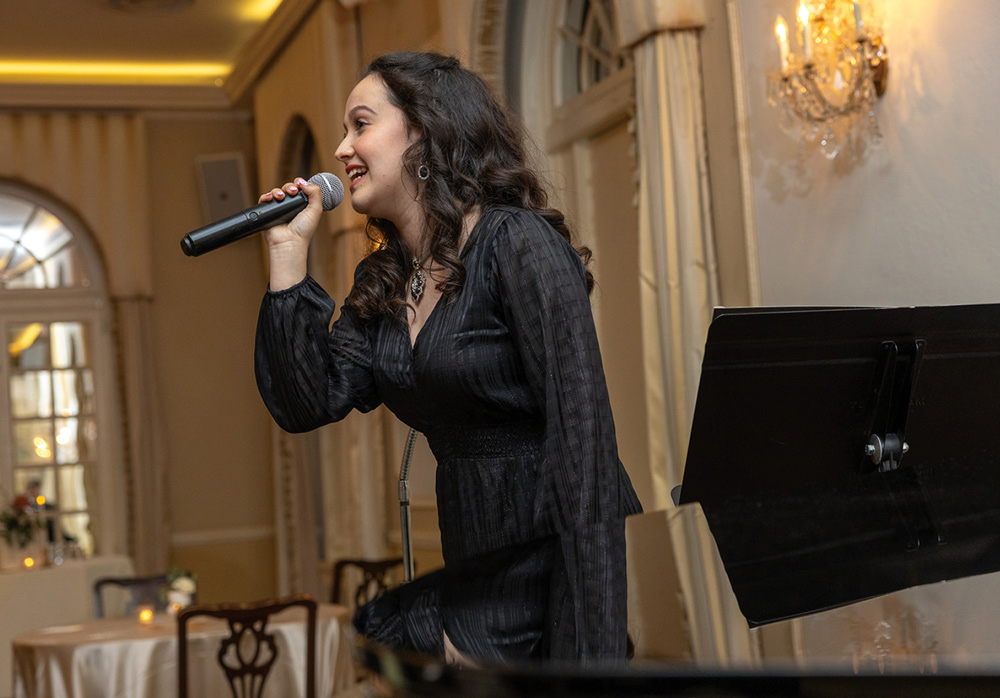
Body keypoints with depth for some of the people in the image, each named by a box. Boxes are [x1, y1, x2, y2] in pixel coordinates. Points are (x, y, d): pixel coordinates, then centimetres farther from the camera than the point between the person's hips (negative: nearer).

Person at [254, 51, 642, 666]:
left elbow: (581, 435, -19)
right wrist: (289, 248, 4)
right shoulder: (381, 282, 12)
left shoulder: (518, 242, -12)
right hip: (479, 576, 7)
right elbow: (306, 405, 3)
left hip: (563, 570, -7)